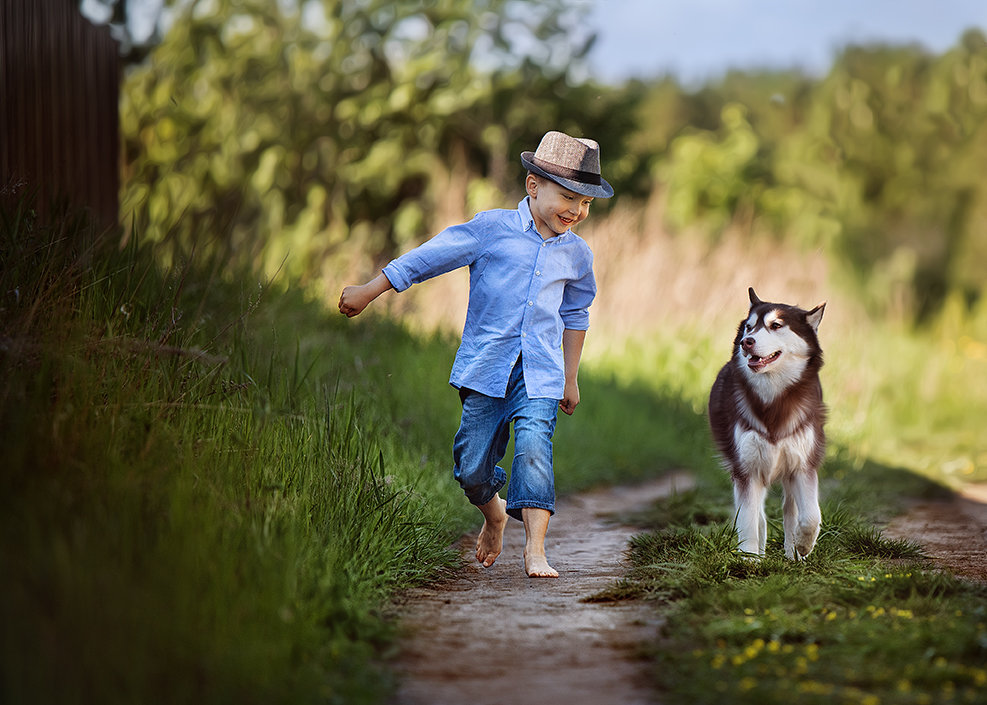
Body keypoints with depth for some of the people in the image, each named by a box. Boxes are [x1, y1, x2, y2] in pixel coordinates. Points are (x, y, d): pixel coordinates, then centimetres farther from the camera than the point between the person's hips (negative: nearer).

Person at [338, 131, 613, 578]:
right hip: (485, 369, -1)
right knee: (472, 466, 1)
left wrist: (571, 377, 27)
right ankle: (494, 514, 34)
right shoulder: (492, 229, -3)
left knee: (533, 448, -20)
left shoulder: (575, 254, 10)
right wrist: (368, 292, 3)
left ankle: (535, 549, -20)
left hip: (540, 375, 1)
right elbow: (430, 256, 1)